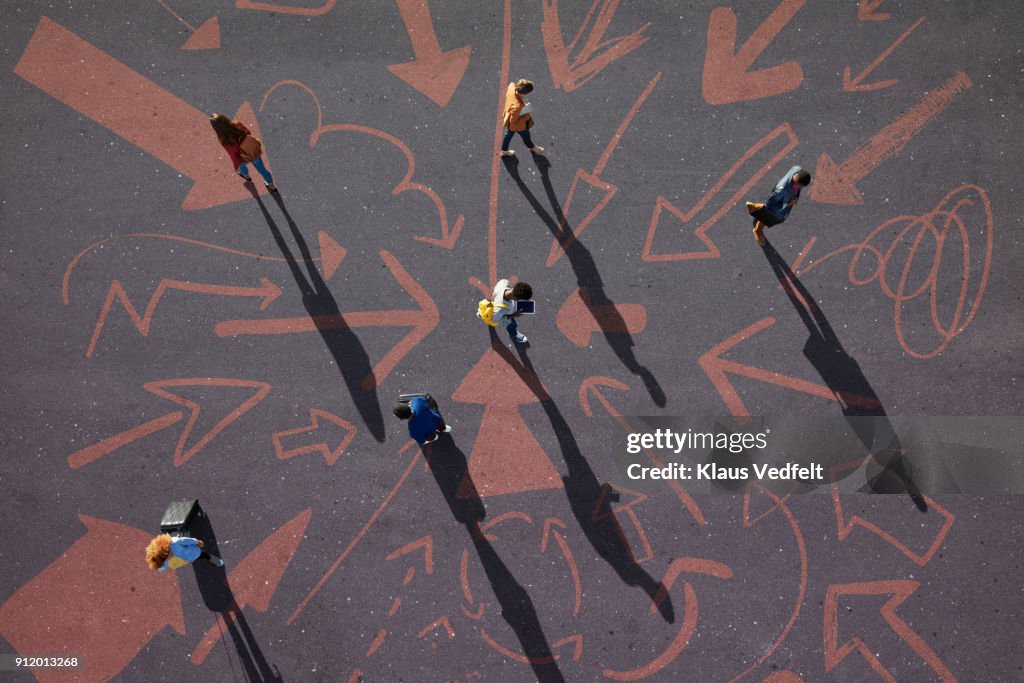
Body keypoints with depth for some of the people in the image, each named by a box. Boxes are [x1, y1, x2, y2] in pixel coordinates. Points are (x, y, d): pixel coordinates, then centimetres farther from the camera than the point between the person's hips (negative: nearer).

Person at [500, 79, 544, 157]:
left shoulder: (512, 86, -29)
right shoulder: (517, 106, -48)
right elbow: (514, 121, -32)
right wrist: (527, 116, -24)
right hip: (518, 125, -6)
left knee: (508, 134, 32)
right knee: (526, 136, 27)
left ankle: (504, 150, 57)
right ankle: (532, 148, 58)